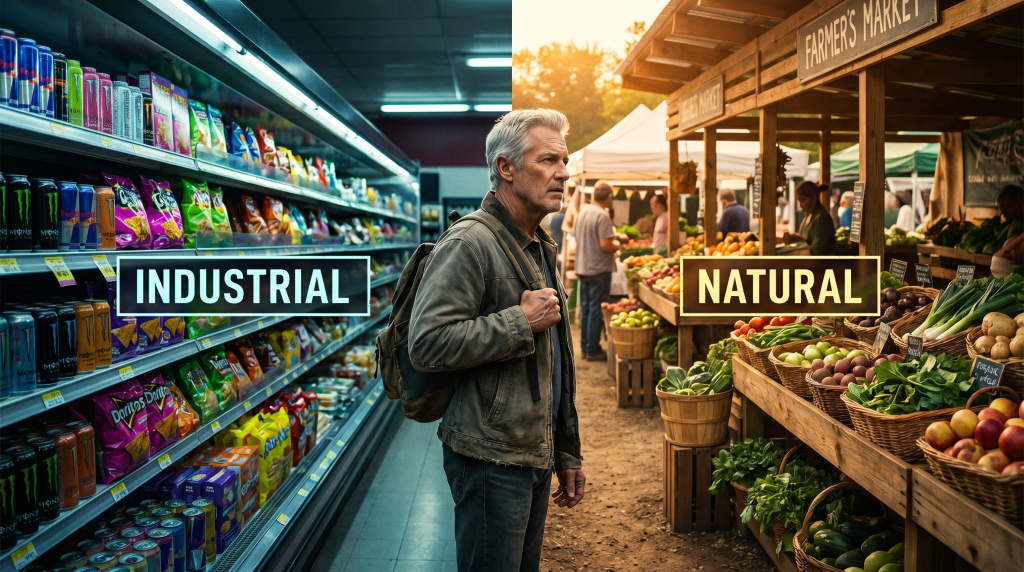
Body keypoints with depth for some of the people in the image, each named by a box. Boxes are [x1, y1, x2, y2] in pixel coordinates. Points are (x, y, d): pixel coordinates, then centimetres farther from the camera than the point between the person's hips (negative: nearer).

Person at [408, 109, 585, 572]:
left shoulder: (541, 248, 14)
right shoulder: (469, 243, -16)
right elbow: (427, 344, -26)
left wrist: (567, 453, 19)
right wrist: (521, 322, -21)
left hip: (536, 457, 9)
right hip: (492, 459, -9)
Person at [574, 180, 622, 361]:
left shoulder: (583, 211, 6)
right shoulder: (602, 216, -18)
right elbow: (605, 245, -24)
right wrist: (617, 245, -3)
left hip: (583, 268, 8)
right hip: (599, 269, -8)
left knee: (586, 308, 15)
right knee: (596, 310, -1)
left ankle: (585, 347, 22)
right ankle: (593, 350, 5)